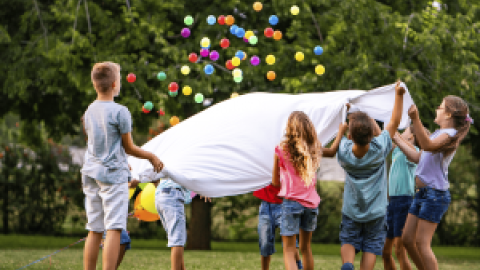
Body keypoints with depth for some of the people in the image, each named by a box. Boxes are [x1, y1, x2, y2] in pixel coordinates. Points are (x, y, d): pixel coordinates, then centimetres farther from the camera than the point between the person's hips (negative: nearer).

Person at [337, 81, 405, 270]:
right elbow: (394, 123, -11)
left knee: (348, 241, 13)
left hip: (351, 210, 1)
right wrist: (399, 95, -8)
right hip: (376, 212, -1)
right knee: (371, 247, 9)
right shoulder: (379, 149, -22)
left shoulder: (344, 151, -20)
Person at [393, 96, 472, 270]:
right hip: (422, 193, 10)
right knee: (407, 239, 9)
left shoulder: (450, 134, -11)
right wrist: (396, 139, 27)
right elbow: (417, 157, 23)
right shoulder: (438, 134, 19)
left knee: (422, 243, -10)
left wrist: (416, 119, -41)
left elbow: (428, 145, -31)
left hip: (435, 193, -10)